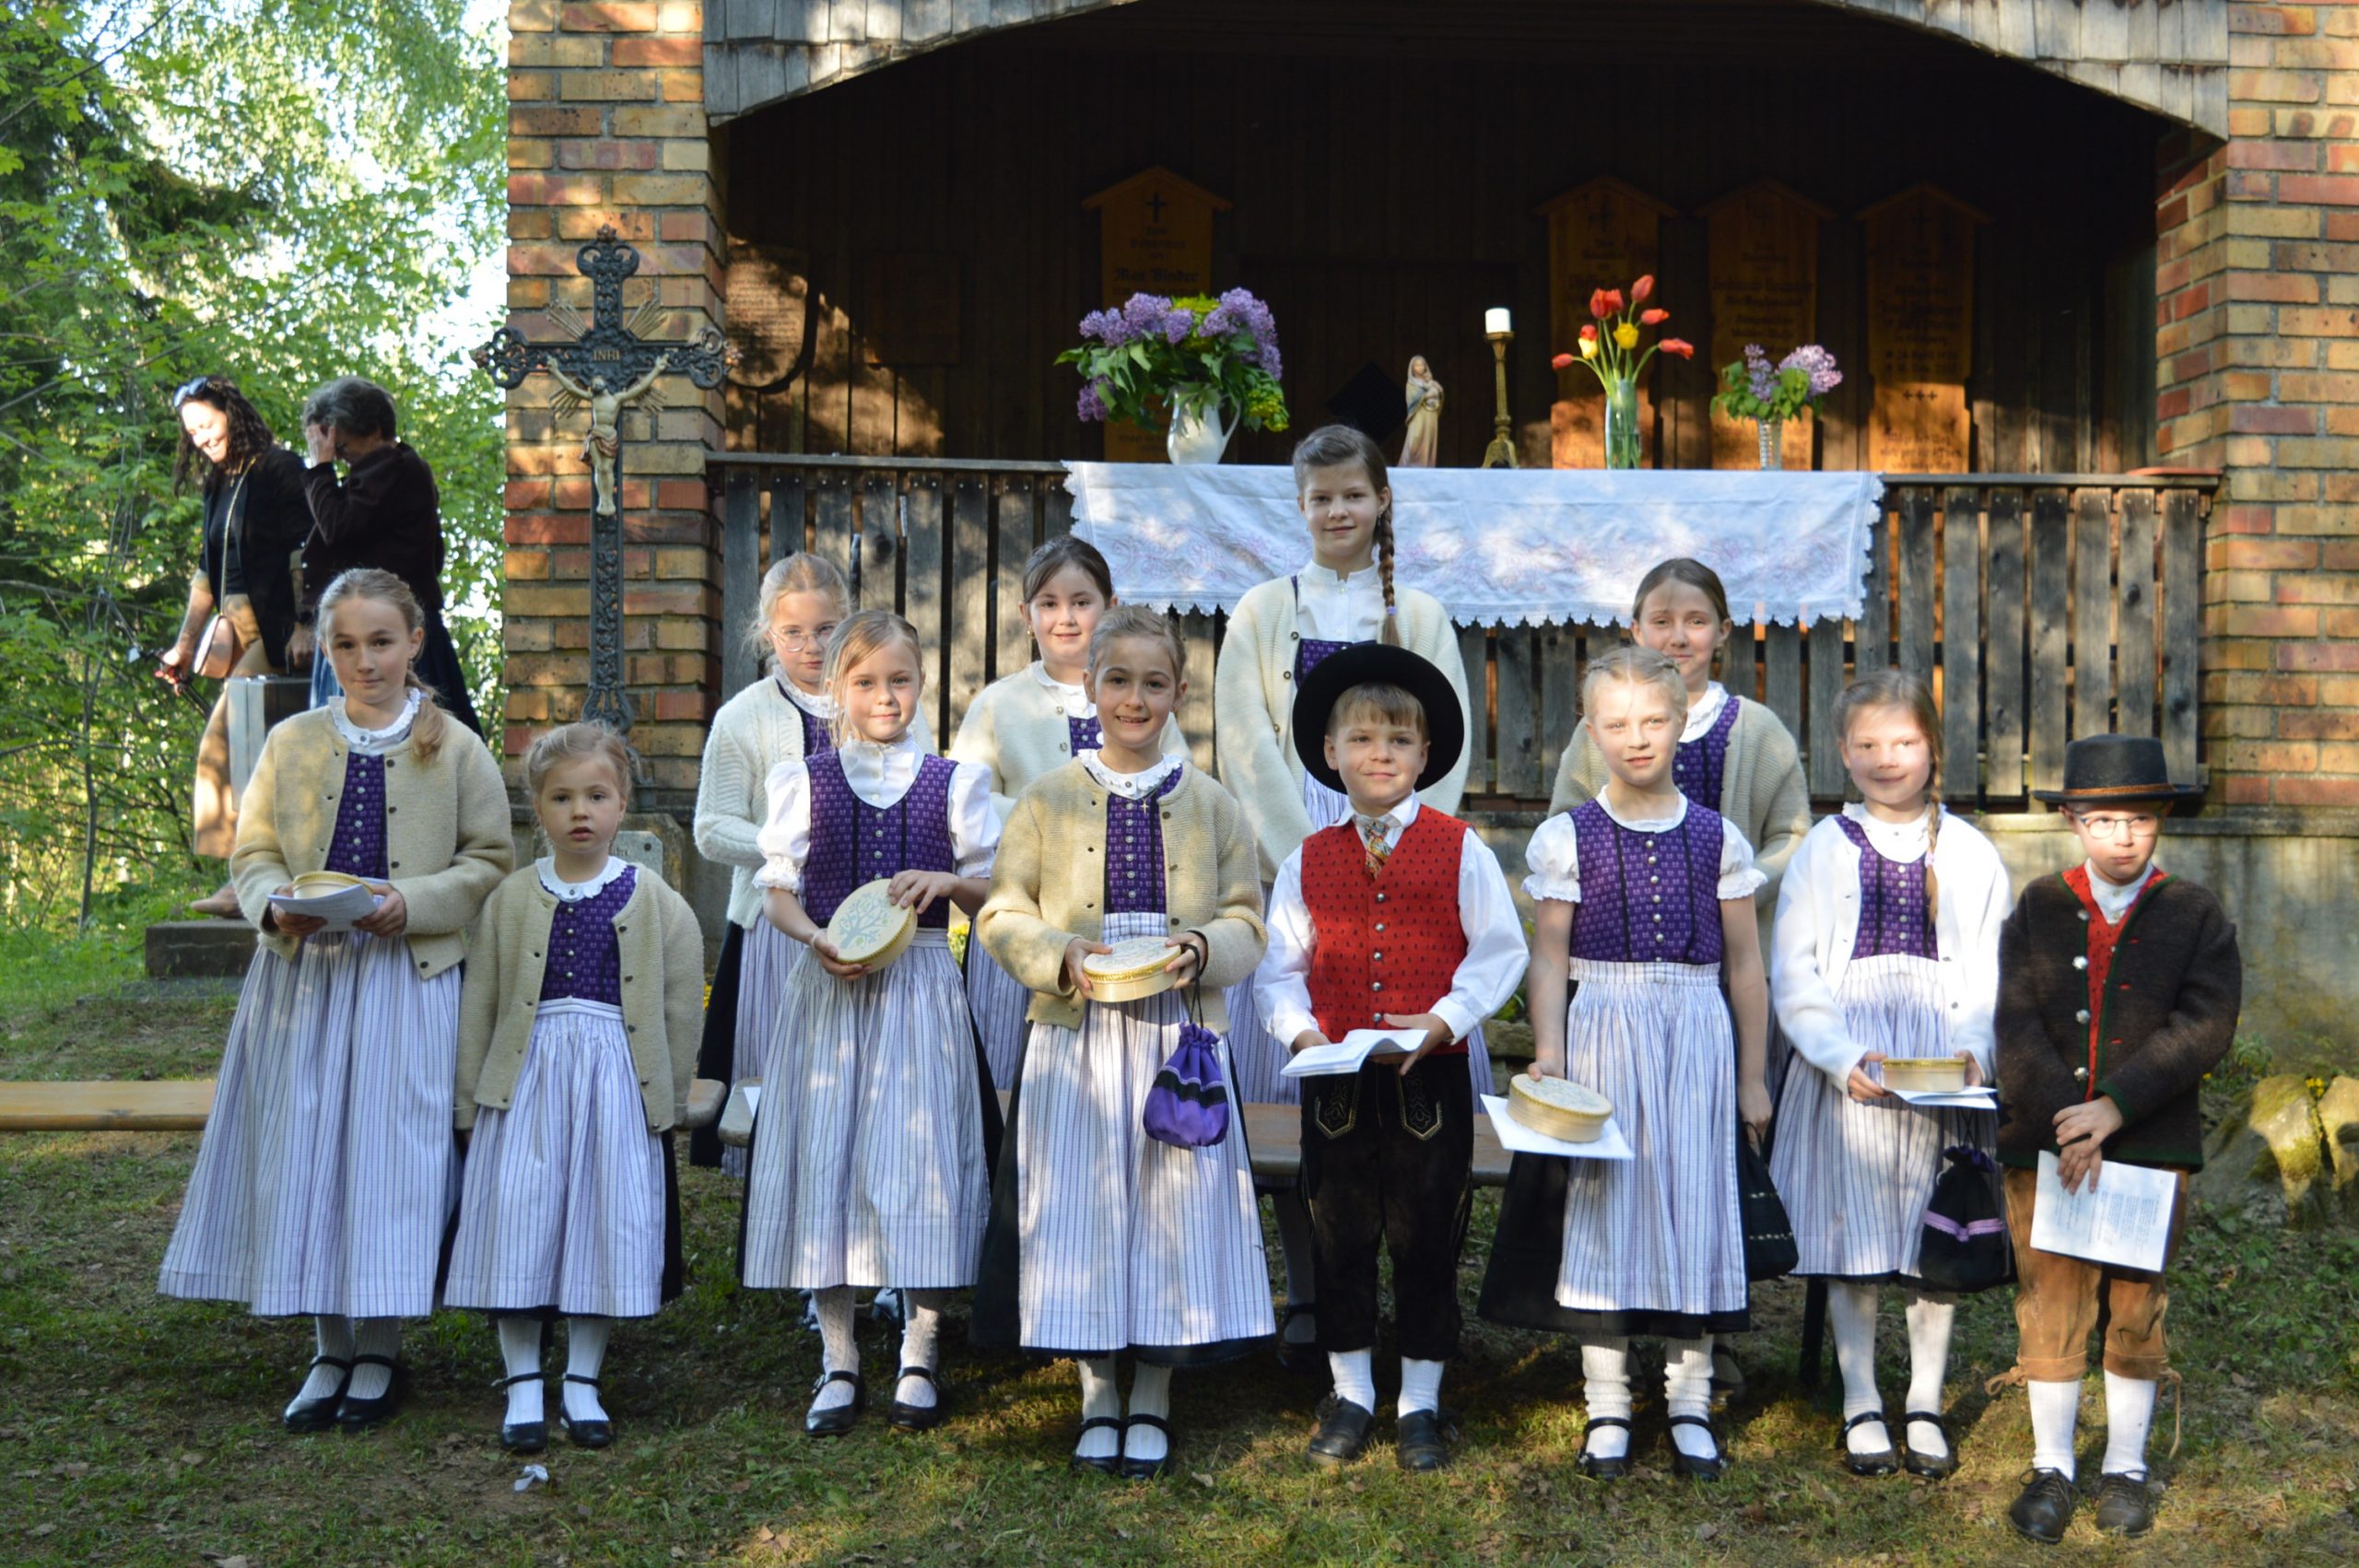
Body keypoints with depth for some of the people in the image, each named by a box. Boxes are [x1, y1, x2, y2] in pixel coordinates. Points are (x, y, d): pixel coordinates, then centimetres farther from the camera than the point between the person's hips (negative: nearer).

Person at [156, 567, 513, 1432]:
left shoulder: (456, 748, 3)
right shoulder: (292, 743, 9)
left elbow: (489, 861, 1)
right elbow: (253, 853, 8)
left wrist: (413, 903, -15)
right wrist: (276, 907, -13)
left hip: (411, 977, -2)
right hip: (305, 975, 2)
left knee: (391, 1155, -2)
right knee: (306, 1155, 3)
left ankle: (378, 1353, 10)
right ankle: (330, 1350, 16)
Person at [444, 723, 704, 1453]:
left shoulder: (654, 902, 3)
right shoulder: (509, 900, 5)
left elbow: (680, 1010, 5)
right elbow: (477, 1007, 7)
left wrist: (667, 1103, 3)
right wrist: (471, 1103, 4)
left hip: (618, 1080, 0)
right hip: (526, 1076, 0)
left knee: (606, 1222, 3)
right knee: (519, 1220, -1)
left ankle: (582, 1383, 17)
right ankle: (523, 1387, 11)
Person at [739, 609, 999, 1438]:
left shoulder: (955, 782, 6)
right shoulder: (804, 782, 7)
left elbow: (993, 891, 8)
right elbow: (777, 890, 5)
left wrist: (947, 882, -13)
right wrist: (819, 940, -14)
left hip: (921, 989, 0)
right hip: (828, 990, 1)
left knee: (920, 1160, -2)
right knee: (826, 1160, 0)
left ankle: (919, 1358, 11)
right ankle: (839, 1362, 12)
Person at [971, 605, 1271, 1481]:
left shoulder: (1211, 804, 6)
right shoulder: (1049, 800, 4)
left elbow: (1247, 922, 6)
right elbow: (1003, 916, 3)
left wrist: (1200, 947, -15)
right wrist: (1061, 955, -15)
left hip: (1178, 1037, 0)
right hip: (1075, 1038, 0)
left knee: (1173, 1205, 2)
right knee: (1080, 1206, 3)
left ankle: (1152, 1400, 18)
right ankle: (1097, 1392, 20)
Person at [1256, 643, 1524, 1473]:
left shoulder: (1460, 851, 0)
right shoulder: (1308, 861, 6)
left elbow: (1498, 952, -3)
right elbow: (1280, 966, 8)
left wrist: (1441, 1020, -16)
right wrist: (1299, 1029, -11)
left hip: (1429, 1078, -2)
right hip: (1335, 1082, 2)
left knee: (1427, 1241, 6)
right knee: (1339, 1240, 10)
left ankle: (1420, 1403, 20)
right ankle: (1351, 1395, 25)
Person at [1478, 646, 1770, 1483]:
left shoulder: (1717, 837, 5)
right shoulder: (1566, 839, 2)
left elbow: (1745, 964, 8)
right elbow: (1550, 959, 0)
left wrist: (1752, 1075, 7)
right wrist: (1548, 1055, -12)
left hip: (1698, 1035, 1)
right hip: (1602, 1031, -1)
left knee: (1697, 1202, 2)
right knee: (1603, 1204, 1)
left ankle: (1690, 1403, 14)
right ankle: (1606, 1406, 12)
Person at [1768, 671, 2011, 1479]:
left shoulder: (1971, 854, 7)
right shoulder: (1824, 850, 3)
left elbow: (1993, 971, 5)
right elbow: (1793, 974, -1)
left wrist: (1975, 1048, -13)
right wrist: (1842, 1056, -15)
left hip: (1946, 1069, 1)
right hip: (1847, 1070, -1)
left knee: (1939, 1235, 5)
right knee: (1854, 1231, 3)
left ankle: (1925, 1405, 20)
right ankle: (1861, 1404, 16)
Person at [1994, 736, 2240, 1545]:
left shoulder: (2196, 914, 3)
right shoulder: (2038, 910, 5)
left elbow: (2205, 1026, -8)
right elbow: (2017, 1026, -3)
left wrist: (2114, 1107, -17)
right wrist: (2063, 1126, -15)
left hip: (2152, 1146, 0)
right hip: (2044, 1145, 0)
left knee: (2137, 1312, 7)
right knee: (2050, 1308, 3)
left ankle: (2126, 1467, 22)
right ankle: (2051, 1467, 16)